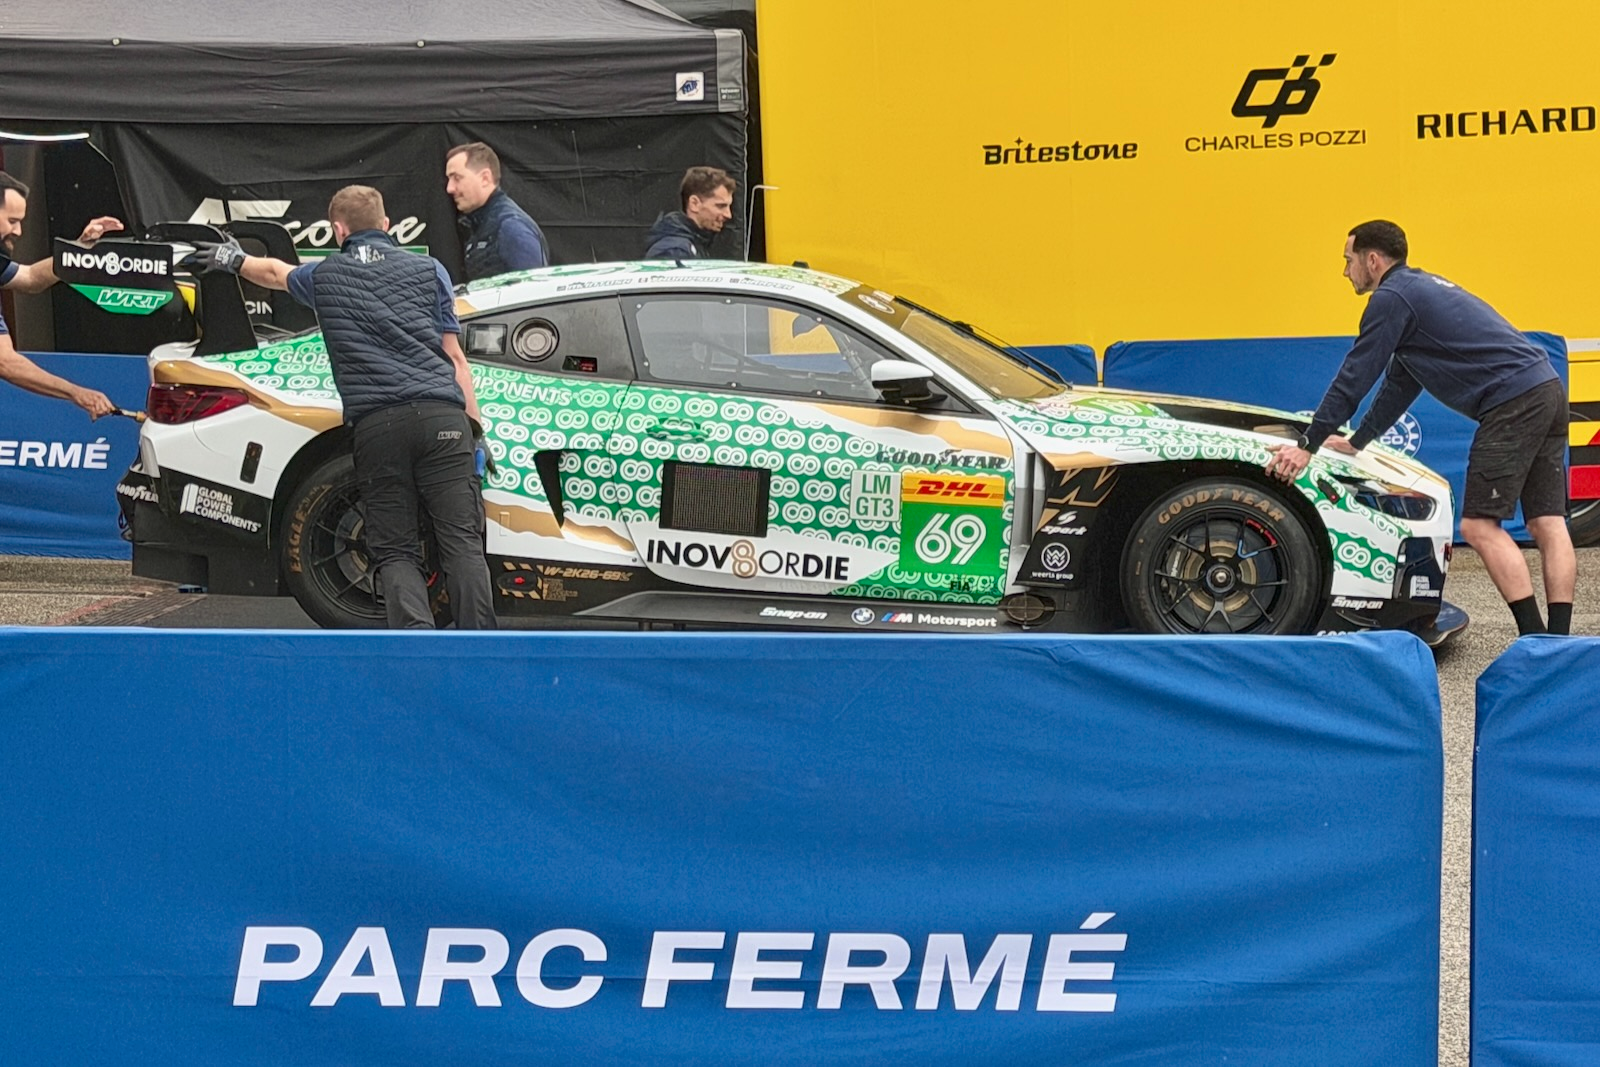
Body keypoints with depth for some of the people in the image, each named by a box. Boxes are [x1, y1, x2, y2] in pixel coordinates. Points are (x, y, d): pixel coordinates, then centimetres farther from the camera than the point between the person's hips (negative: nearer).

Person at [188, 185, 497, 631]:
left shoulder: (324, 275, 18)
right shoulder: (429, 270, 17)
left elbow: (275, 273, 42)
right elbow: (454, 357, 13)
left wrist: (235, 261, 63)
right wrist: (474, 426, 15)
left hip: (376, 423, 0)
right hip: (442, 417, 0)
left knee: (395, 550, 4)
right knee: (462, 541, -5)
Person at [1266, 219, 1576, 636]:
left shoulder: (1393, 297, -3)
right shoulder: (1422, 287, 28)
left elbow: (1355, 376, -2)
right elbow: (1399, 384, 34)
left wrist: (1308, 444, 4)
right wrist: (1356, 443, 40)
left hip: (1513, 403, -10)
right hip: (1548, 392, 10)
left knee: (1479, 524, -7)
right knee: (1548, 524, 4)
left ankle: (1534, 636, -11)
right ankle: (1559, 641, 0)